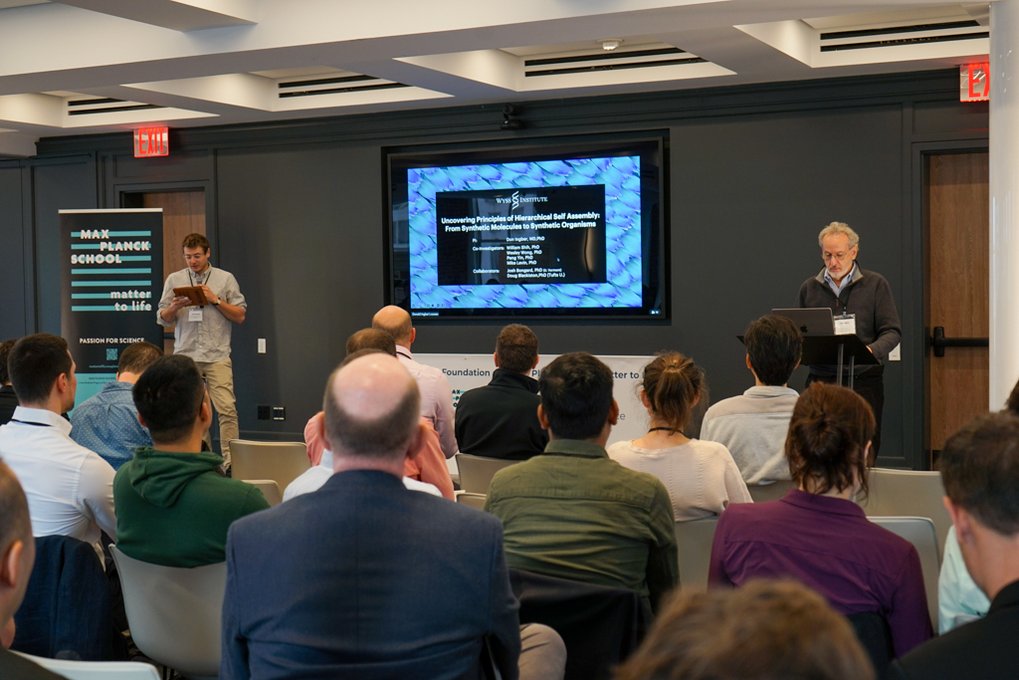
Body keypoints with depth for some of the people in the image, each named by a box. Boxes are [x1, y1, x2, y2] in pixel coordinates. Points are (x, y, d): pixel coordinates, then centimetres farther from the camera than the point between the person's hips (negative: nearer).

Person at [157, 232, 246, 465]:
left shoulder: (225, 279, 7)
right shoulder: (174, 280, 13)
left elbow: (240, 315, 5)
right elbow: (162, 319, 14)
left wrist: (215, 300, -6)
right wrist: (175, 306, -6)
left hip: (217, 356, -2)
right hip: (185, 356, 2)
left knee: (226, 408, -12)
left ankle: (230, 459, -10)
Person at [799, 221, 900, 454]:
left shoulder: (875, 284, 4)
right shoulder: (809, 288, 12)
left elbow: (892, 332, -1)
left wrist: (871, 350, -21)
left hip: (863, 380, -2)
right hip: (821, 380, 2)